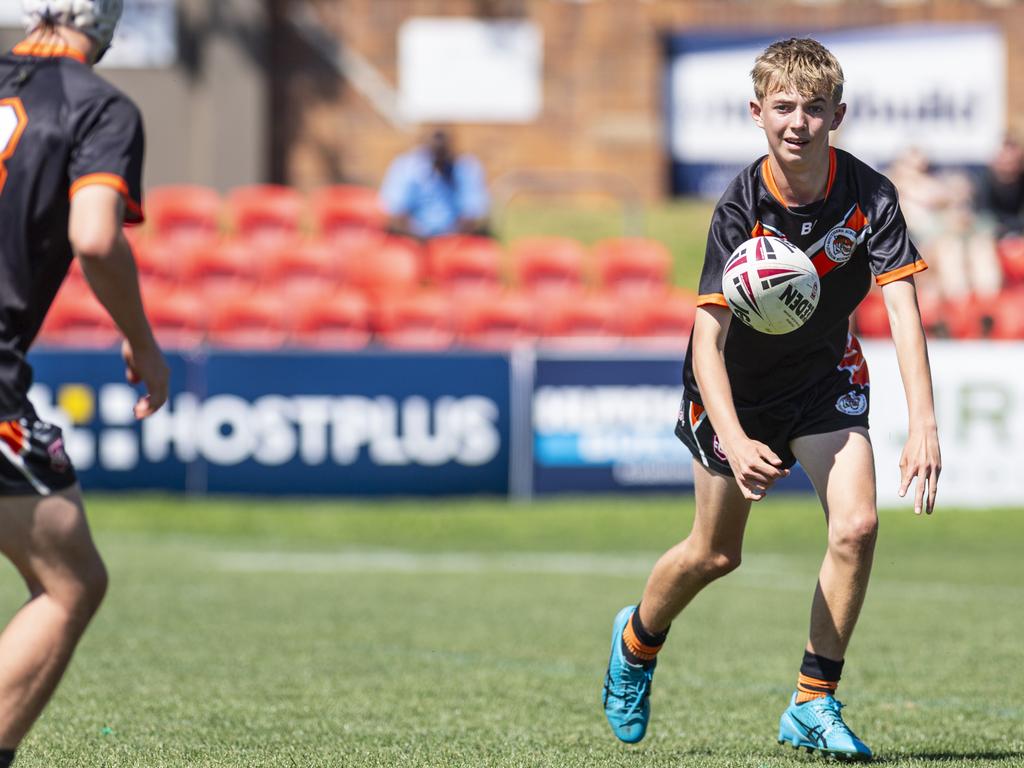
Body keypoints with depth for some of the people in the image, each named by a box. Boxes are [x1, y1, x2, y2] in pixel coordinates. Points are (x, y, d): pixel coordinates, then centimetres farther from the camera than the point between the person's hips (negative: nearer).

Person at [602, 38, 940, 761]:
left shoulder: (869, 194, -22)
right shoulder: (742, 207, -27)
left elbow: (903, 307, -27)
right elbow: (707, 337, -31)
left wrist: (923, 423, -39)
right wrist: (734, 442, -45)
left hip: (824, 370, 2)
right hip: (737, 381, -2)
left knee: (857, 524, -18)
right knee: (715, 555, 9)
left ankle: (814, 705, -4)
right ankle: (638, 639, 43)